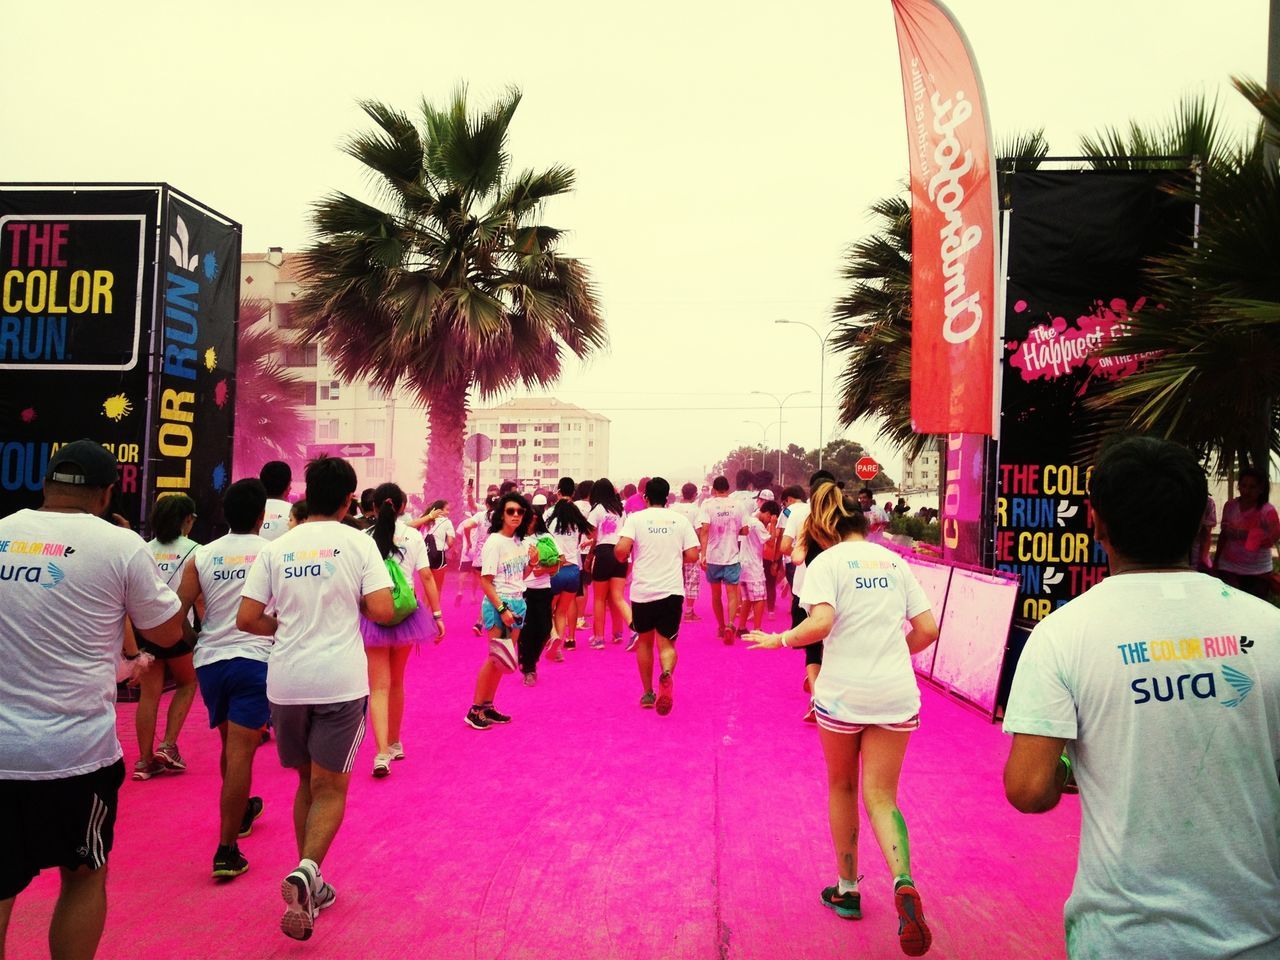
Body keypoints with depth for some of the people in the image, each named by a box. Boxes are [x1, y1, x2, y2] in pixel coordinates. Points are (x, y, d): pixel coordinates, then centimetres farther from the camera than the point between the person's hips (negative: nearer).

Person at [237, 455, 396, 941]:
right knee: (330, 788, 7)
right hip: (340, 681, -3)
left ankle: (308, 883, 26)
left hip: (286, 681, 3)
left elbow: (246, 619, 1)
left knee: (307, 783, 20)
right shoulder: (358, 542, -4)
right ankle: (306, 870, -15)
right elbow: (383, 611, -11)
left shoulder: (275, 547, 4)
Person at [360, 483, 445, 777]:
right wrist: (437, 614, 1)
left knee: (379, 687, 1)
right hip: (405, 613, 2)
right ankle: (394, 744, 31)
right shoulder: (413, 536, -2)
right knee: (396, 682, 19)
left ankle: (382, 753, -13)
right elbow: (427, 577, -4)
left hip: (373, 615, -2)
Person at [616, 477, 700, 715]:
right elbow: (692, 556, 2)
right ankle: (667, 674, -26)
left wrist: (624, 559, 8)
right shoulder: (680, 520, 4)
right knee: (667, 644, 6)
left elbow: (621, 550, -14)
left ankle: (648, 693, 26)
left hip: (643, 591, 0)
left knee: (644, 641, 19)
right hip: (672, 591, 0)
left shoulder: (636, 518, -2)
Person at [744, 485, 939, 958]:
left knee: (842, 789, 18)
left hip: (843, 693, -3)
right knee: (881, 797, 9)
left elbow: (821, 622, -21)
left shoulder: (825, 563, -5)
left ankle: (847, 889, 31)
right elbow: (927, 629, 7)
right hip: (897, 694, 3)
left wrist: (779, 640, -6)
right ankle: (903, 883, -16)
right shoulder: (894, 560, 9)